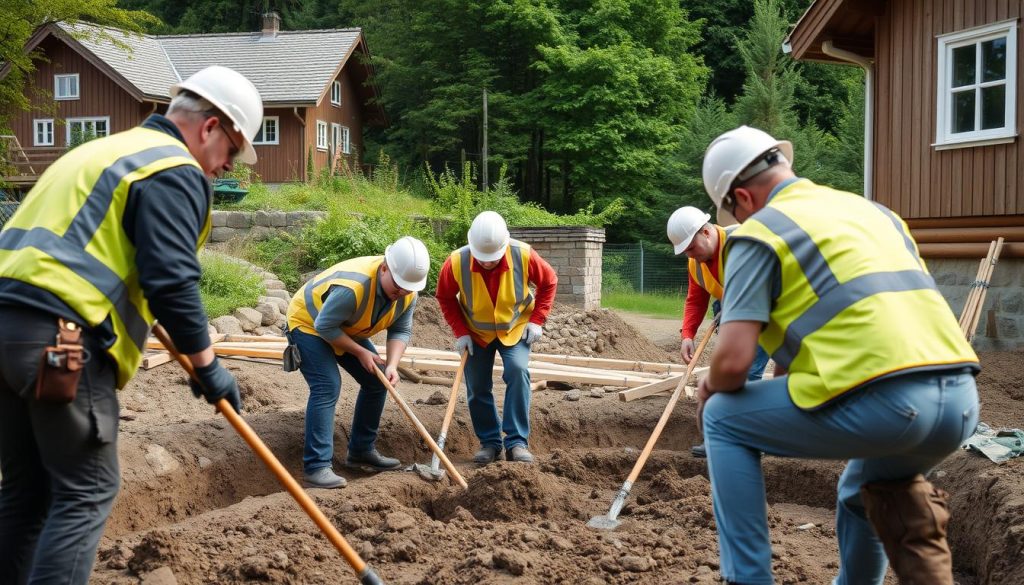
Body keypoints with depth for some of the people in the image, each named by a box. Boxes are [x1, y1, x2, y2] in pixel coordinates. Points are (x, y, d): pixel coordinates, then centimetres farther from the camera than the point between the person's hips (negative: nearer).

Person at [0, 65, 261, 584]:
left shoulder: (103, 151, 26)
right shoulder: (176, 171, -4)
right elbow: (172, 282, -13)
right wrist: (206, 364, -3)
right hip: (60, 339, -9)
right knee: (87, 493, -2)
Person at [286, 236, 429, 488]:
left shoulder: (407, 292, -16)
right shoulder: (353, 287, -41)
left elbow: (401, 330, -11)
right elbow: (324, 326, -32)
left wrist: (392, 365, -26)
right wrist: (360, 352, -27)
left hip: (346, 330, 8)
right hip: (309, 324, -8)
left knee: (377, 381, 6)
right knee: (327, 387, -23)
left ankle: (361, 451, 19)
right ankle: (315, 467, -23)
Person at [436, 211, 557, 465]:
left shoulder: (524, 255, -27)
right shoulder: (456, 263, -27)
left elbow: (549, 282, -8)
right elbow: (445, 298, -6)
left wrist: (537, 320, -13)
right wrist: (460, 332, -13)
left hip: (515, 328, -1)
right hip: (476, 332, 1)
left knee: (518, 371, -22)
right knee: (477, 386, 0)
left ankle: (517, 442, -15)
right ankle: (490, 442, 17)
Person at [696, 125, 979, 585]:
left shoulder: (759, 232, 4)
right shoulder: (870, 209, 25)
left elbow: (733, 360, -6)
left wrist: (710, 389, 18)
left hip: (879, 403, -8)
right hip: (960, 400, 8)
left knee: (723, 420, 14)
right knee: (863, 491, 37)